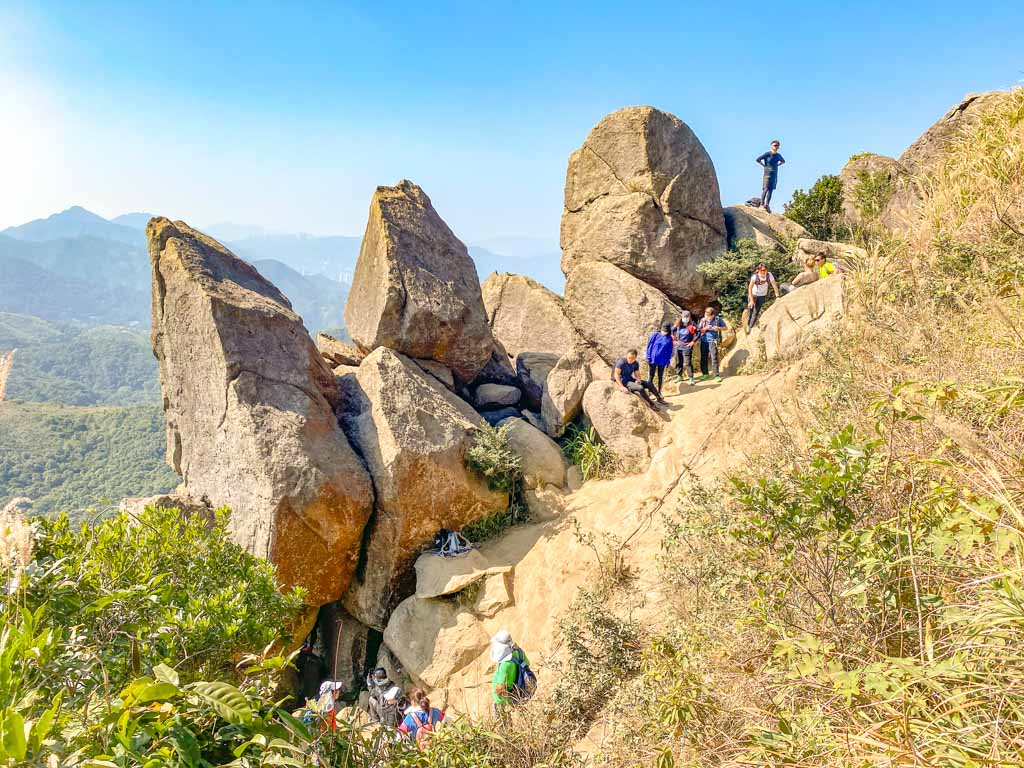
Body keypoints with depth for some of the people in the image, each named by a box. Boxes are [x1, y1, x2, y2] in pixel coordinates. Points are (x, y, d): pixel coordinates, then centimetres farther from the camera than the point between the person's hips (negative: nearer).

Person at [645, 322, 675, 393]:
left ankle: (659, 392, 23)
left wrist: (668, 361, 5)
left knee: (660, 377, 12)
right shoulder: (655, 335, -5)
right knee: (650, 376, 1)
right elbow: (649, 346, -3)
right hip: (653, 360, -2)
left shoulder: (669, 339, 1)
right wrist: (648, 357, -6)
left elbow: (670, 351, 7)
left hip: (662, 361, 2)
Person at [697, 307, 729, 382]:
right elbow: (699, 330, 2)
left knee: (714, 358, -8)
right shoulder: (703, 320, -1)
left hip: (713, 341, -2)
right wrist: (705, 328, -16)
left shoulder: (718, 319, -6)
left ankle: (716, 375, -2)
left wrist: (718, 328, -16)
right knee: (703, 358, 8)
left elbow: (725, 327, 3)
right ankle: (705, 373, 23)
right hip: (704, 341, 3)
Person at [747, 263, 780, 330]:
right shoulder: (755, 276, -28)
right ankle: (748, 325, 28)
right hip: (753, 294, -1)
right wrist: (751, 300, -40)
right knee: (750, 311, 4)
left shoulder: (769, 275, -21)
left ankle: (751, 327, 14)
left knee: (756, 312, 0)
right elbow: (750, 287, -33)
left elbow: (774, 285, -18)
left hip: (762, 295, 1)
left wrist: (777, 296, -26)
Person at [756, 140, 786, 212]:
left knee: (771, 190, 3)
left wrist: (777, 165, 13)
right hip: (767, 174, -6)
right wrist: (764, 165, -6)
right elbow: (758, 159, -6)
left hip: (774, 175, 6)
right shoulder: (767, 154, -5)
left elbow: (783, 161, 29)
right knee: (766, 189, -14)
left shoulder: (778, 155, 11)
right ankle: (762, 204, -9)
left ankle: (767, 205, 3)